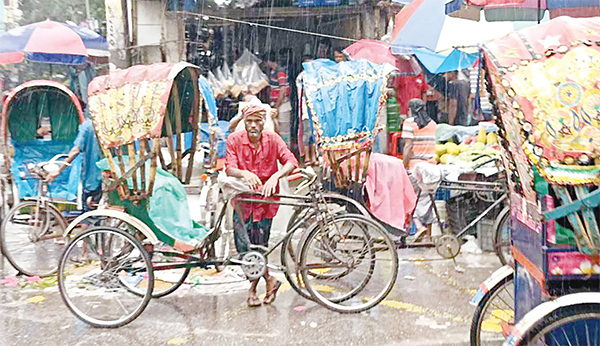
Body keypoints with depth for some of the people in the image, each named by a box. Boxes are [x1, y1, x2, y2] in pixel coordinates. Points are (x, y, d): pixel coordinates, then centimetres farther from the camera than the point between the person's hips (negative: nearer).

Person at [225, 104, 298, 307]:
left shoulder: (272, 139, -4)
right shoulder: (234, 140, -5)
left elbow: (291, 162, -15)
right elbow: (229, 168, -15)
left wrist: (275, 176, -34)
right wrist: (244, 173, -37)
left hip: (266, 197, 0)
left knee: (259, 246, 2)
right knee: (244, 246, -8)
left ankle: (252, 289, 21)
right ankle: (269, 279, 10)